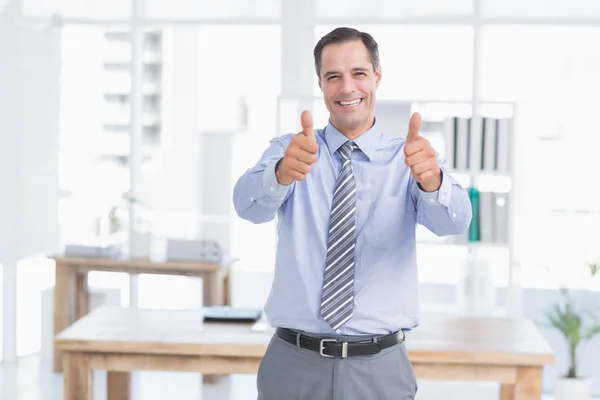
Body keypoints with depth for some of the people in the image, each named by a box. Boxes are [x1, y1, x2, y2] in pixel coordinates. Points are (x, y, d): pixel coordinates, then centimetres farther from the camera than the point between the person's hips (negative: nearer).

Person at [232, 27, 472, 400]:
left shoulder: (408, 158, 0)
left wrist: (432, 179, -40)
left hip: (380, 369, 0)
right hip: (294, 364, 0)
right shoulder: (288, 149, 1)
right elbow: (249, 204, -18)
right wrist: (282, 172, -40)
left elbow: (453, 220, -18)